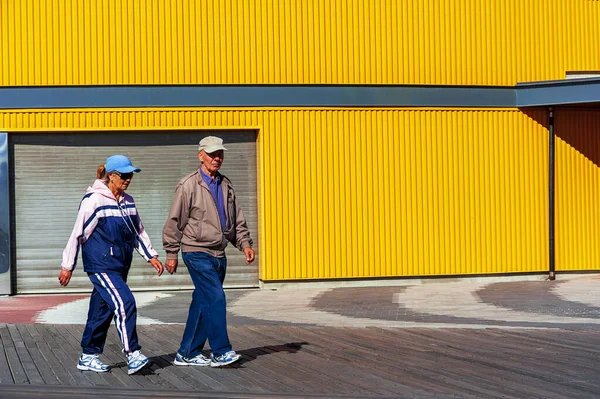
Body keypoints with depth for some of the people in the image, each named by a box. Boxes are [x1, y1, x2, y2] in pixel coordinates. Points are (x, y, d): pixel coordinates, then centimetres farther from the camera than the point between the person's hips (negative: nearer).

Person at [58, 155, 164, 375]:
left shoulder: (128, 202, 13)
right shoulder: (94, 200, -10)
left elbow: (139, 231, 22)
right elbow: (78, 233, -7)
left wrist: (151, 256, 13)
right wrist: (67, 266, -5)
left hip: (120, 266, 7)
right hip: (101, 265, -7)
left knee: (102, 311, 10)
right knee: (125, 304, -18)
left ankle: (88, 357, 18)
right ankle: (133, 355, -17)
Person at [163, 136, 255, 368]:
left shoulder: (226, 185, 13)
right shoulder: (188, 185, -7)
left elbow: (237, 219, 20)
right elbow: (174, 221, -5)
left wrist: (245, 243, 6)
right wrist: (171, 254, -5)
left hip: (218, 254, 7)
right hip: (197, 252, -7)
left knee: (203, 303, 8)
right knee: (216, 297, -15)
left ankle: (187, 354, 15)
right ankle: (221, 352, -11)